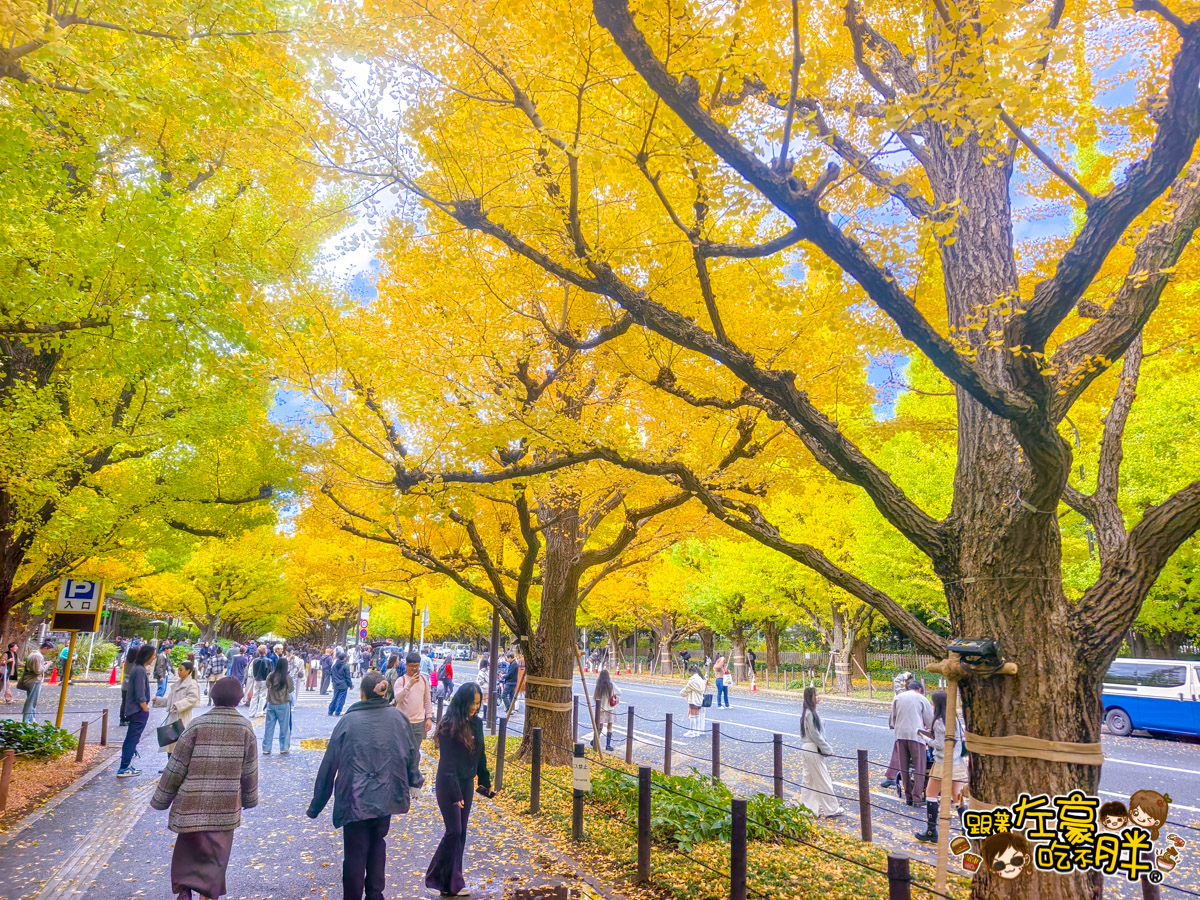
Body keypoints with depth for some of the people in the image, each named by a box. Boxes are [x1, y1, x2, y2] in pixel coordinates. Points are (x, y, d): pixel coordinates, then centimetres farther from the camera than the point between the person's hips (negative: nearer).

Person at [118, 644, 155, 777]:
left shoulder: (137, 668, 10)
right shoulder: (140, 670, -20)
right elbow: (140, 695, -21)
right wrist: (145, 709, -14)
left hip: (134, 710, 10)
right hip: (139, 710, -10)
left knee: (131, 738, 16)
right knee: (132, 739, -3)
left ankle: (126, 765, 25)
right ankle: (124, 769, 1)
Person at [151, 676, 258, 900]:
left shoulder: (198, 725, -8)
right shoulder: (245, 728, -5)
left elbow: (176, 767, -5)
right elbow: (250, 772, 2)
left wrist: (161, 799, 8)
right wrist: (249, 799, 17)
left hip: (193, 803, 0)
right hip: (225, 806, 0)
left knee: (188, 850, 19)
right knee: (215, 857, 13)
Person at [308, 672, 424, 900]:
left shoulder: (349, 721, -10)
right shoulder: (398, 718, -3)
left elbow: (329, 765, -6)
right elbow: (412, 753, 7)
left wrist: (316, 804, 3)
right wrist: (415, 779, 27)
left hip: (356, 800, -3)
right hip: (387, 796, 3)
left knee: (355, 852, 8)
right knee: (377, 842, 23)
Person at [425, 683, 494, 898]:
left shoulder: (476, 723, 2)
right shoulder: (448, 726, -18)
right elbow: (447, 763, -19)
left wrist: (485, 781, 12)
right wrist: (455, 794, -21)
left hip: (467, 783, 6)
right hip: (448, 785, -6)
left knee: (461, 833, 9)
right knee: (454, 832, -6)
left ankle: (453, 882, 19)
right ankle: (435, 878, 11)